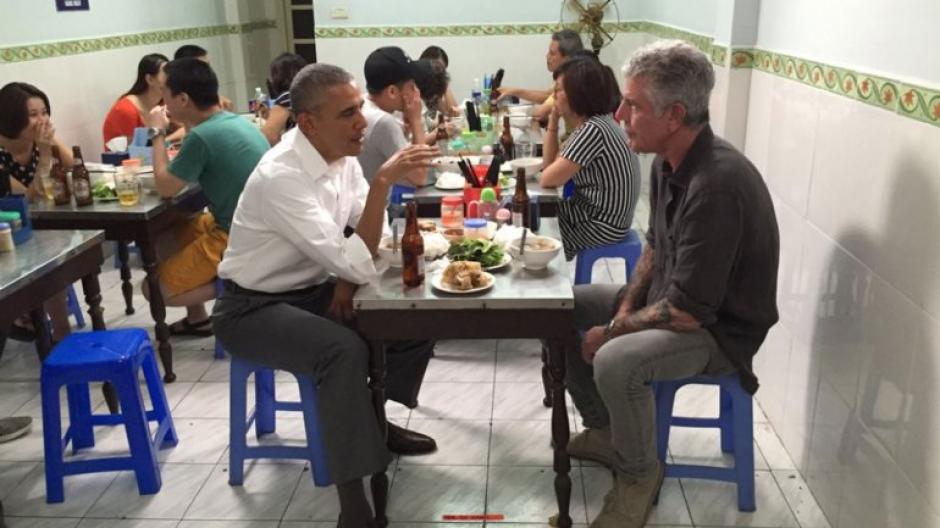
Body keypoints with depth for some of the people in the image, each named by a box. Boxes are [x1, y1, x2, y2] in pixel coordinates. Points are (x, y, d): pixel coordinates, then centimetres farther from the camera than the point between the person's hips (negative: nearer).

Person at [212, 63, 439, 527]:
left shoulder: (341, 154, -4)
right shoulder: (281, 176, -29)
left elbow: (368, 236, 6)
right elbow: (357, 263, -34)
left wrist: (348, 276, -12)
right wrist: (383, 181, -37)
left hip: (313, 290, 8)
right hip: (254, 308, -8)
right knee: (345, 350, -33)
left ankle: (375, 418, 19)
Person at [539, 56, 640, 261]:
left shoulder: (593, 130, -23)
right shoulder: (590, 124, 6)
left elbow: (548, 179, -18)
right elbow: (551, 165, 8)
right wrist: (553, 118, 3)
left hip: (602, 224, -9)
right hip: (594, 213, 9)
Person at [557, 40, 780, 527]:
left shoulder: (717, 184, -32)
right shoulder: (667, 162, -3)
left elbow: (687, 312, -31)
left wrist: (612, 331, -16)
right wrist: (625, 308, -2)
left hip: (718, 329, -9)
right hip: (671, 299, 9)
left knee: (616, 361, -35)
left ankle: (639, 474, -4)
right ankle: (603, 430, 22)